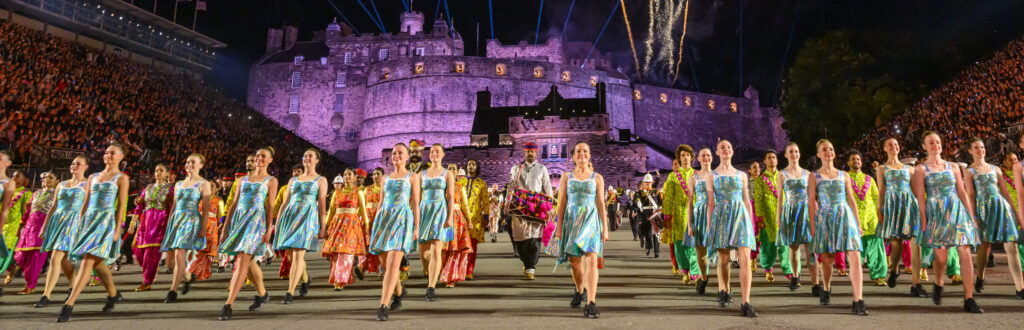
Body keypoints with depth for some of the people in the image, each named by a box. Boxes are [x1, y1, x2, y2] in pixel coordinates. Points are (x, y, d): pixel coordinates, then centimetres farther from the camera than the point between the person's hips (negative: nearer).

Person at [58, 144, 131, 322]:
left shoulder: (122, 178, 1)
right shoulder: (93, 177, 16)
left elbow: (121, 206, -5)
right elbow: (85, 204, 17)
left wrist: (117, 230, -12)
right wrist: (80, 226, 12)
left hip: (107, 221, -6)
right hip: (89, 220, 6)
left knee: (88, 260, -17)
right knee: (97, 262, 12)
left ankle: (69, 304, -20)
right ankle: (113, 294, 30)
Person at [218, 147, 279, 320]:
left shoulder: (271, 180, 6)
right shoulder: (242, 179, 18)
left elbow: (270, 206, 0)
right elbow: (234, 204, 16)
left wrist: (268, 230, -8)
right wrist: (225, 227, 11)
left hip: (256, 219, -5)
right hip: (239, 218, 6)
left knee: (242, 260, -16)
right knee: (248, 261, 14)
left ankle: (228, 305, -20)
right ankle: (262, 294, 33)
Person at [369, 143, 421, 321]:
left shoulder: (412, 177, 6)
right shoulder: (386, 178, 18)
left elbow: (416, 205, 2)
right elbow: (381, 203, 19)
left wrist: (417, 227, -6)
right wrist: (375, 225, 13)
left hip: (403, 219, -5)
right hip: (384, 219, 5)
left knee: (393, 264, -18)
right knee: (386, 264, 10)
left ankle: (383, 307, -21)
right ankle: (399, 291, 38)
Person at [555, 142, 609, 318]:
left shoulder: (597, 178, 8)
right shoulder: (566, 177, 10)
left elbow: (601, 204, 6)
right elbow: (561, 204, 7)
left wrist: (605, 228, 0)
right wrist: (559, 227, 0)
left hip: (591, 220, -1)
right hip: (571, 220, 1)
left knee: (591, 260, -17)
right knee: (574, 262, 6)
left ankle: (591, 304, -19)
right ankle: (580, 291, 36)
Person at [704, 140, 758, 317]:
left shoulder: (741, 175, 13)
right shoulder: (712, 176, 9)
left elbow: (747, 200, 14)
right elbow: (711, 203, 6)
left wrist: (751, 222, 9)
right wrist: (709, 226, 1)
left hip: (740, 216, 0)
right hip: (721, 216, 0)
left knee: (745, 258, -12)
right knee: (723, 259, 6)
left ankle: (746, 303, -16)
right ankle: (725, 291, 29)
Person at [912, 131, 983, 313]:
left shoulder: (953, 167, 14)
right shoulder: (921, 169, 5)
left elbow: (963, 193, 13)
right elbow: (921, 197, -2)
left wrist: (971, 215, 7)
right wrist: (924, 220, -8)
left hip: (957, 211, 3)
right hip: (936, 214, -3)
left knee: (965, 254, -8)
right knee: (941, 257, -4)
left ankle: (969, 299, -4)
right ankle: (938, 285, 28)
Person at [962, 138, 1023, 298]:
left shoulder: (995, 169, 16)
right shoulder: (969, 172, 5)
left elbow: (1005, 192, 15)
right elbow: (970, 195, -2)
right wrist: (973, 216, -11)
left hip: (1001, 206, 3)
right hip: (984, 208, -3)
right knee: (985, 245, 0)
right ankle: (980, 279, 21)